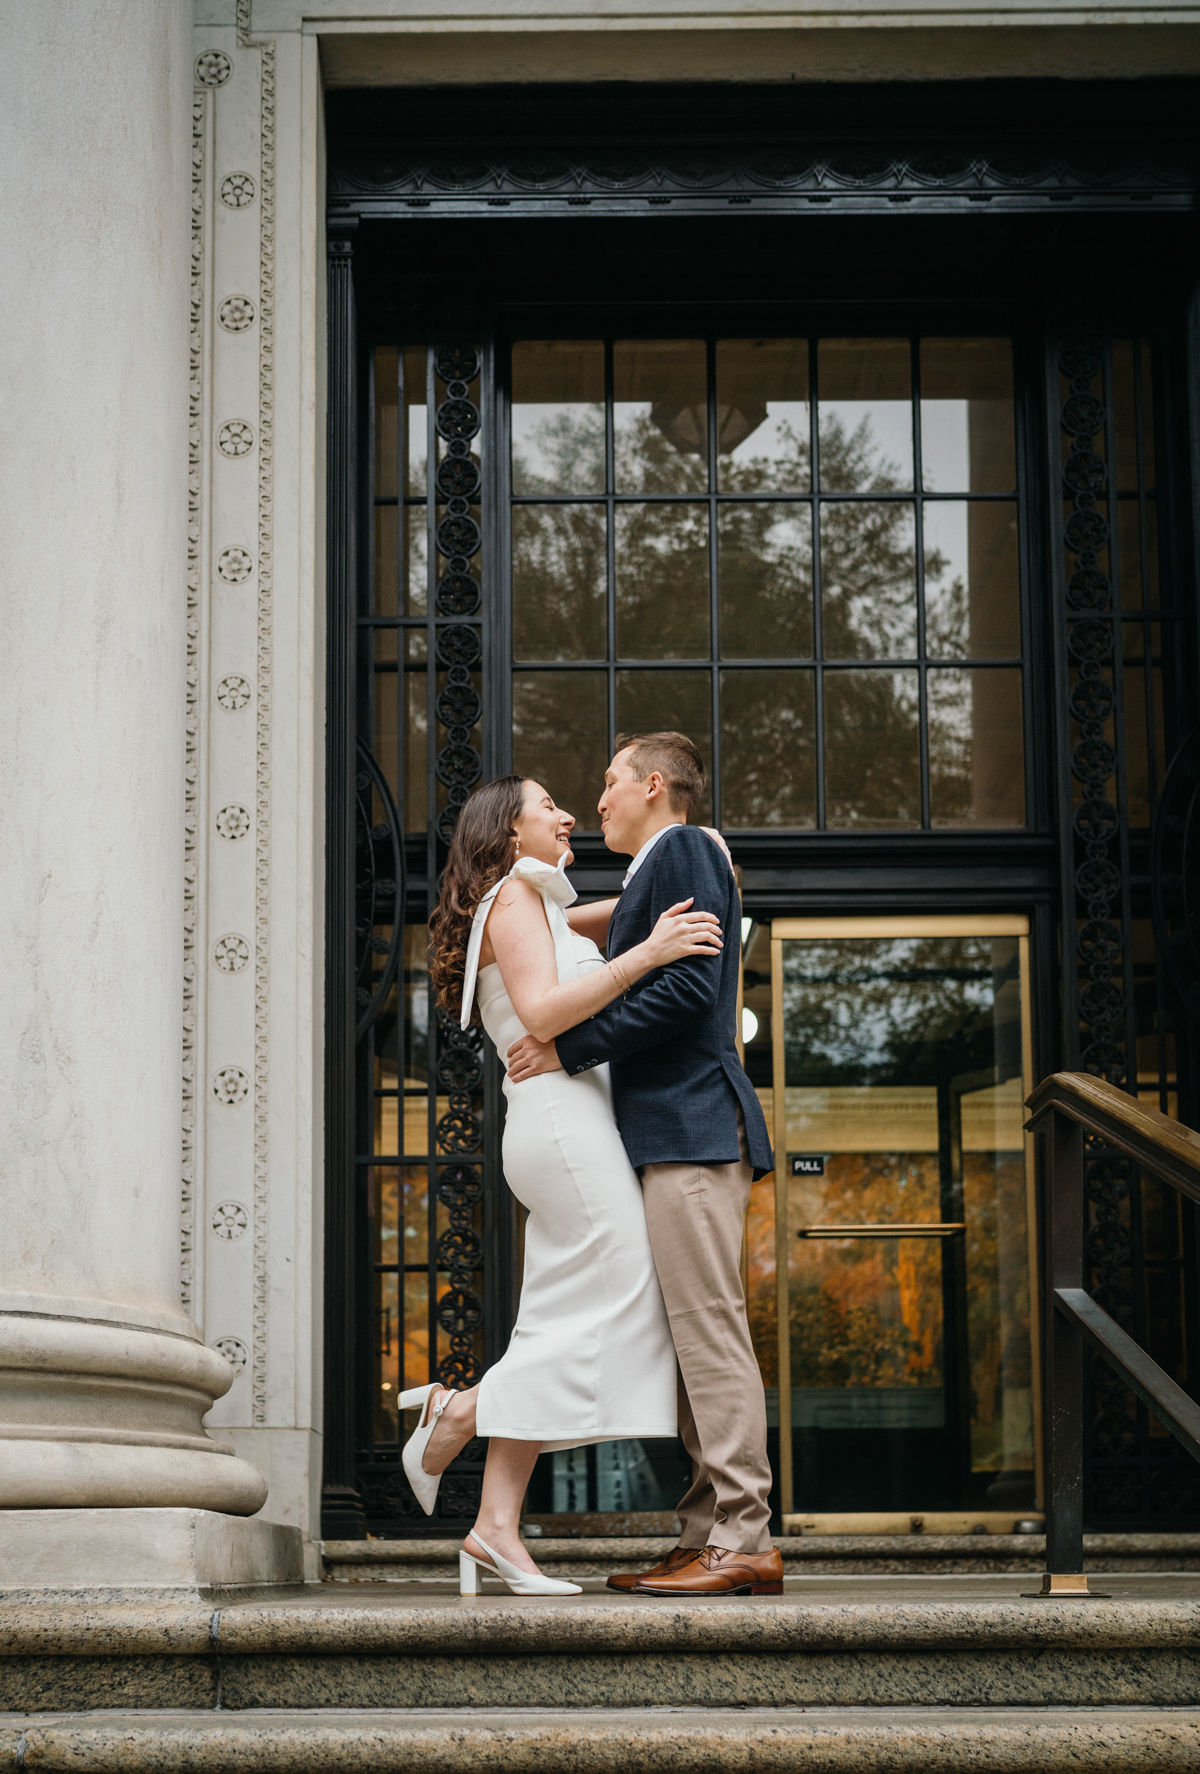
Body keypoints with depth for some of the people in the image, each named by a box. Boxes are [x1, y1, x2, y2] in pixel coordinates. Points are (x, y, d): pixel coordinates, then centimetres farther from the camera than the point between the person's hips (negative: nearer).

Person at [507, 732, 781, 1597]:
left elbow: (689, 984, -15)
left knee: (711, 1332, -12)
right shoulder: (658, 869, 26)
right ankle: (713, 1536, 8)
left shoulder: (683, 851, -4)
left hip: (691, 1127, -10)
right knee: (696, 1340, 7)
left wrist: (573, 1047, -12)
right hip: (675, 1132, 10)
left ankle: (743, 1539, -13)